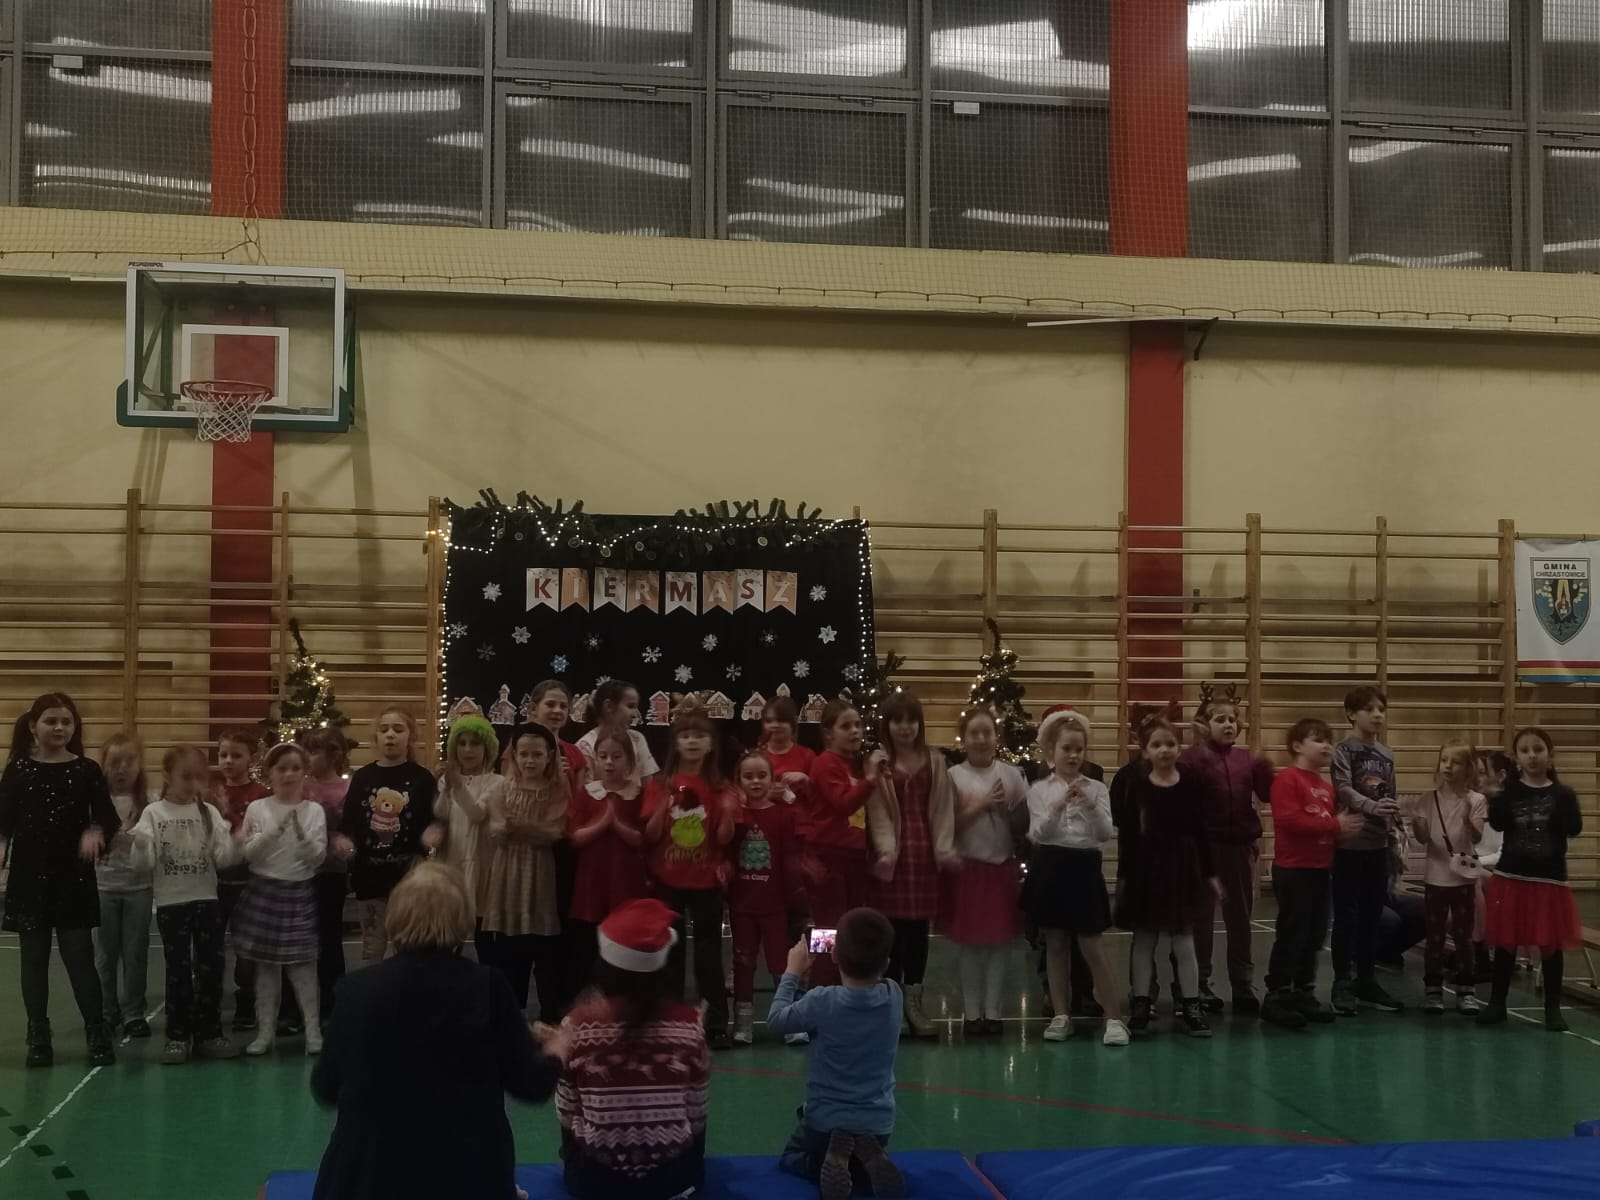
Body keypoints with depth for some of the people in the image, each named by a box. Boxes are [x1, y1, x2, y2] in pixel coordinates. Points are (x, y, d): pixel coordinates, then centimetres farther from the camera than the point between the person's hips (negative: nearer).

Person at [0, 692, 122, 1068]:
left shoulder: (87, 770, 1)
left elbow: (109, 819, -1)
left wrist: (96, 832, -22)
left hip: (74, 878, -1)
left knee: (79, 956, -1)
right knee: (33, 959, 6)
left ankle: (98, 1036, 7)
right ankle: (39, 1040, 15)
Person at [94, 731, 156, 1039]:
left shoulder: (150, 801, -5)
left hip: (139, 886, 0)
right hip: (103, 886, 0)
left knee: (135, 953, 6)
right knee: (105, 953, 10)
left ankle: (133, 1013, 17)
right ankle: (107, 1011, 23)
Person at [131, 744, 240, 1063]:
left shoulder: (210, 812, 2)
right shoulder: (154, 813, -4)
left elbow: (223, 859, -2)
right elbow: (145, 863, -9)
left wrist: (238, 841, -21)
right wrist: (141, 845, -30)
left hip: (206, 900, 2)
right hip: (171, 903, -2)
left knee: (211, 967, 5)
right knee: (178, 969, 3)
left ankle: (209, 1033, 15)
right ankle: (178, 1036, 13)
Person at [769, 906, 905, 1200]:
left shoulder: (822, 1001, -21)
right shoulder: (894, 996, -10)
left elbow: (776, 1020, -3)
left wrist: (792, 973, 6)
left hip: (824, 1121, -3)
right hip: (879, 1123, 3)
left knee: (790, 1158, 28)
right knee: (869, 1153, 37)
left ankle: (828, 1163, -4)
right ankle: (869, 1158, 2)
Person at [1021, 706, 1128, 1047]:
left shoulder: (1096, 789, 1)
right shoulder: (1039, 790, 0)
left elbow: (1107, 834, -6)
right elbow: (1037, 834, -9)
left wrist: (1092, 808, -23)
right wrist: (1058, 806, -23)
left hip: (1084, 867, -1)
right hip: (1050, 867, 1)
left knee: (1093, 947, -1)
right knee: (1055, 945, 9)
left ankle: (1113, 1017, 5)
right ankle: (1060, 1015, 17)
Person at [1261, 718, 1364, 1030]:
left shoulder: (1326, 785, 15)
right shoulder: (1287, 778, -11)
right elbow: (1288, 819, -23)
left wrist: (1346, 826, -1)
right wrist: (1334, 825, -20)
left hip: (1320, 869, 8)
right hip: (1293, 869, -8)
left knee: (1314, 936, 12)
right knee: (1291, 934, -6)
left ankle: (1304, 994, 21)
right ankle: (1276, 998, 0)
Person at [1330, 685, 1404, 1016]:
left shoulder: (1387, 755, 11)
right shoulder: (1344, 751, -7)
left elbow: (1390, 804, 16)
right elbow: (1345, 792, -23)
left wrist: (1394, 844, 14)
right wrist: (1371, 806, -41)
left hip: (1378, 846, 6)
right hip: (1350, 845, -6)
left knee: (1372, 916, 11)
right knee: (1347, 916, -2)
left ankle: (1367, 981, 19)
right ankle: (1342, 984, 3)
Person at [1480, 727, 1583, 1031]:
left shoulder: (1562, 793, 1)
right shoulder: (1510, 791, 2)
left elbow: (1574, 829, -12)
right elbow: (1497, 822, -15)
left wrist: (1562, 794, -21)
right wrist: (1502, 788, -19)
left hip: (1549, 879, -1)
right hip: (1511, 876, 1)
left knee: (1551, 944, 3)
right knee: (1505, 942, 7)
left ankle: (1553, 1008, 12)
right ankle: (1497, 1003, 16)